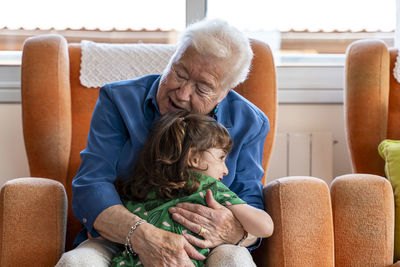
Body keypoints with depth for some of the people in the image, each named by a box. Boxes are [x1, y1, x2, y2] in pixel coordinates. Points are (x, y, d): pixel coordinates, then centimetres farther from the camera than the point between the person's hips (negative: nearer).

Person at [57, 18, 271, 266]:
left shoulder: (247, 124, -1)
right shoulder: (119, 100, -5)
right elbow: (90, 186, -14)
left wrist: (236, 231, -28)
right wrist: (141, 235, -34)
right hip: (118, 241, -1)